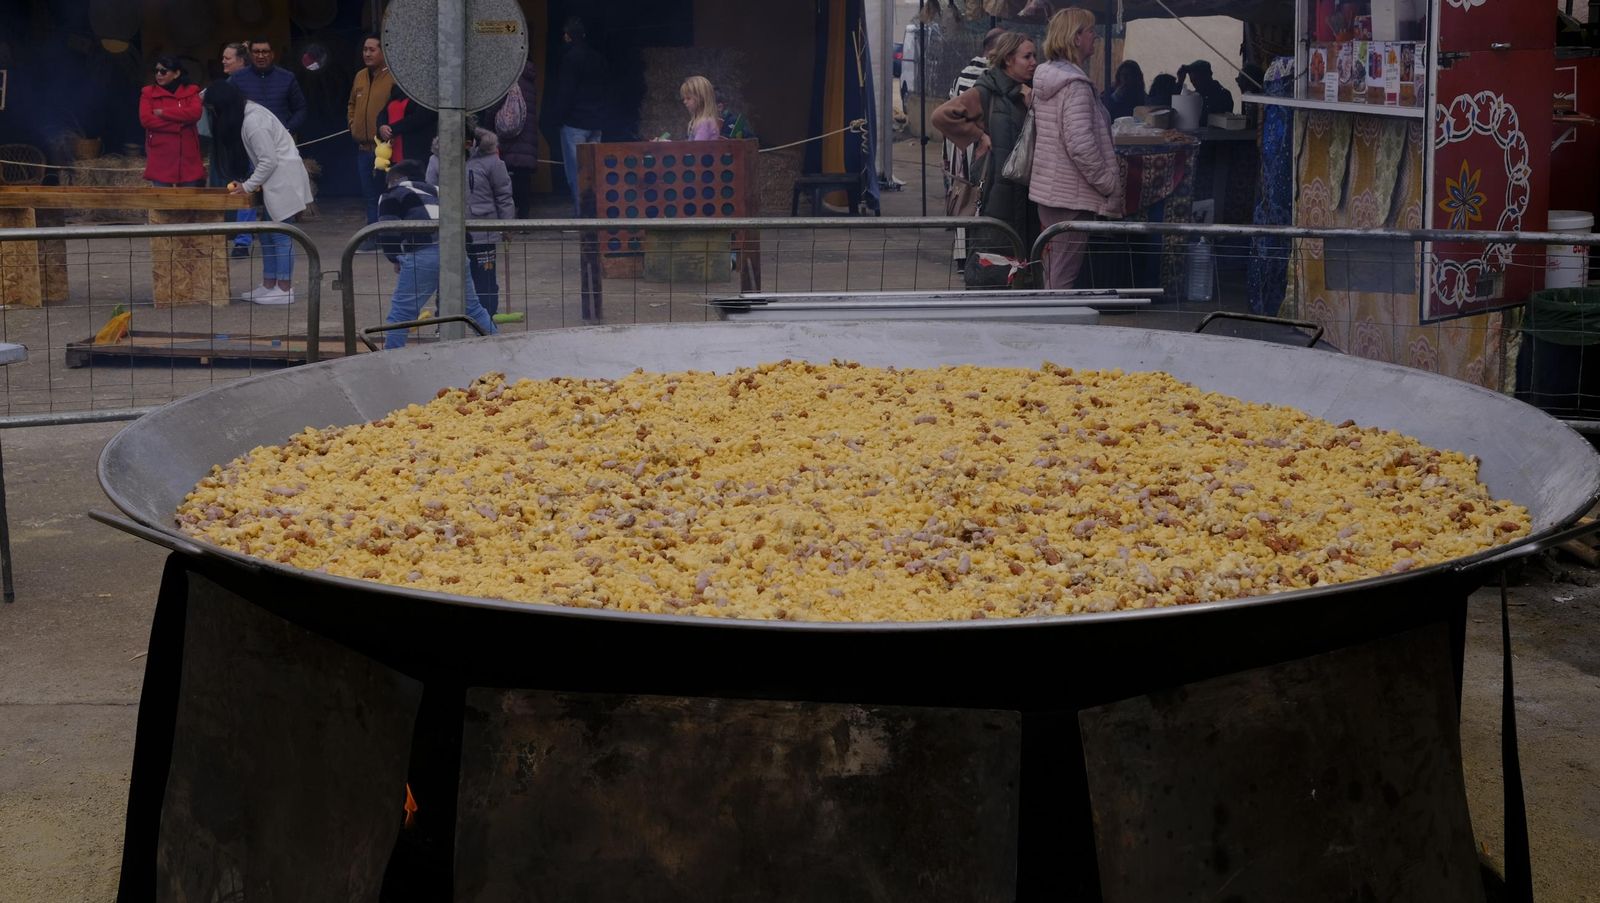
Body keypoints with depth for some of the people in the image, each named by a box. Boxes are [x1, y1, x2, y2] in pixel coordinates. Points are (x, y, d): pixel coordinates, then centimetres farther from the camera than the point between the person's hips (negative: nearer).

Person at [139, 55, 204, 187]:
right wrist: (178, 125, -13)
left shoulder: (190, 92, 8)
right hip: (161, 157, 0)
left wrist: (163, 112, -11)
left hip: (187, 157, 0)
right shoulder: (148, 93, 7)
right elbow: (145, 119, -8)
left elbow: (195, 113, -12)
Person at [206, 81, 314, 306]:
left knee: (280, 236, -6)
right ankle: (269, 285, 19)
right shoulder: (246, 113, 9)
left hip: (284, 181, -10)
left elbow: (269, 160, -21)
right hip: (274, 183, 10)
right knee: (267, 234, 13)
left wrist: (248, 186, -13)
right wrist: (246, 182, 3)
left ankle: (284, 289, -1)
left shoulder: (253, 122, -21)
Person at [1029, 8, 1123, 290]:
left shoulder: (1046, 80, 12)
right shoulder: (1075, 84, -18)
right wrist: (1110, 185, -14)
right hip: (1072, 195, -10)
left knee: (1053, 275, 17)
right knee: (1064, 279, -5)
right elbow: (1081, 145, -25)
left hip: (1047, 190, 10)